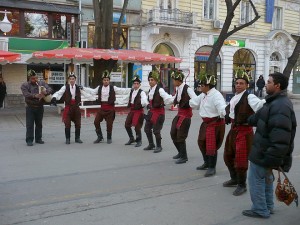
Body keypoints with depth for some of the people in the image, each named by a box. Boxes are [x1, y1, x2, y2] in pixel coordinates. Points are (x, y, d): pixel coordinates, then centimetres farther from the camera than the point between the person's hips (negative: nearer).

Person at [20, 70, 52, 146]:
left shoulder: (42, 83, 6)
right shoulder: (25, 85, 0)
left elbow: (50, 89, -5)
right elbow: (26, 94, -17)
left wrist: (46, 92, -28)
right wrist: (35, 96, -32)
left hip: (40, 107, 3)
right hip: (30, 107, -3)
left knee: (39, 124, 11)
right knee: (29, 124, -2)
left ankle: (38, 138, 23)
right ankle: (29, 140, 5)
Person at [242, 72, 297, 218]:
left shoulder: (280, 106, -26)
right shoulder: (277, 102, 9)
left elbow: (280, 138, -32)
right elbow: (261, 116, 27)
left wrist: (273, 158, -31)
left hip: (264, 153, -10)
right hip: (267, 151, 10)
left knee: (255, 179, 2)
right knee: (266, 178, 21)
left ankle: (260, 210, 15)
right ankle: (268, 207, 35)